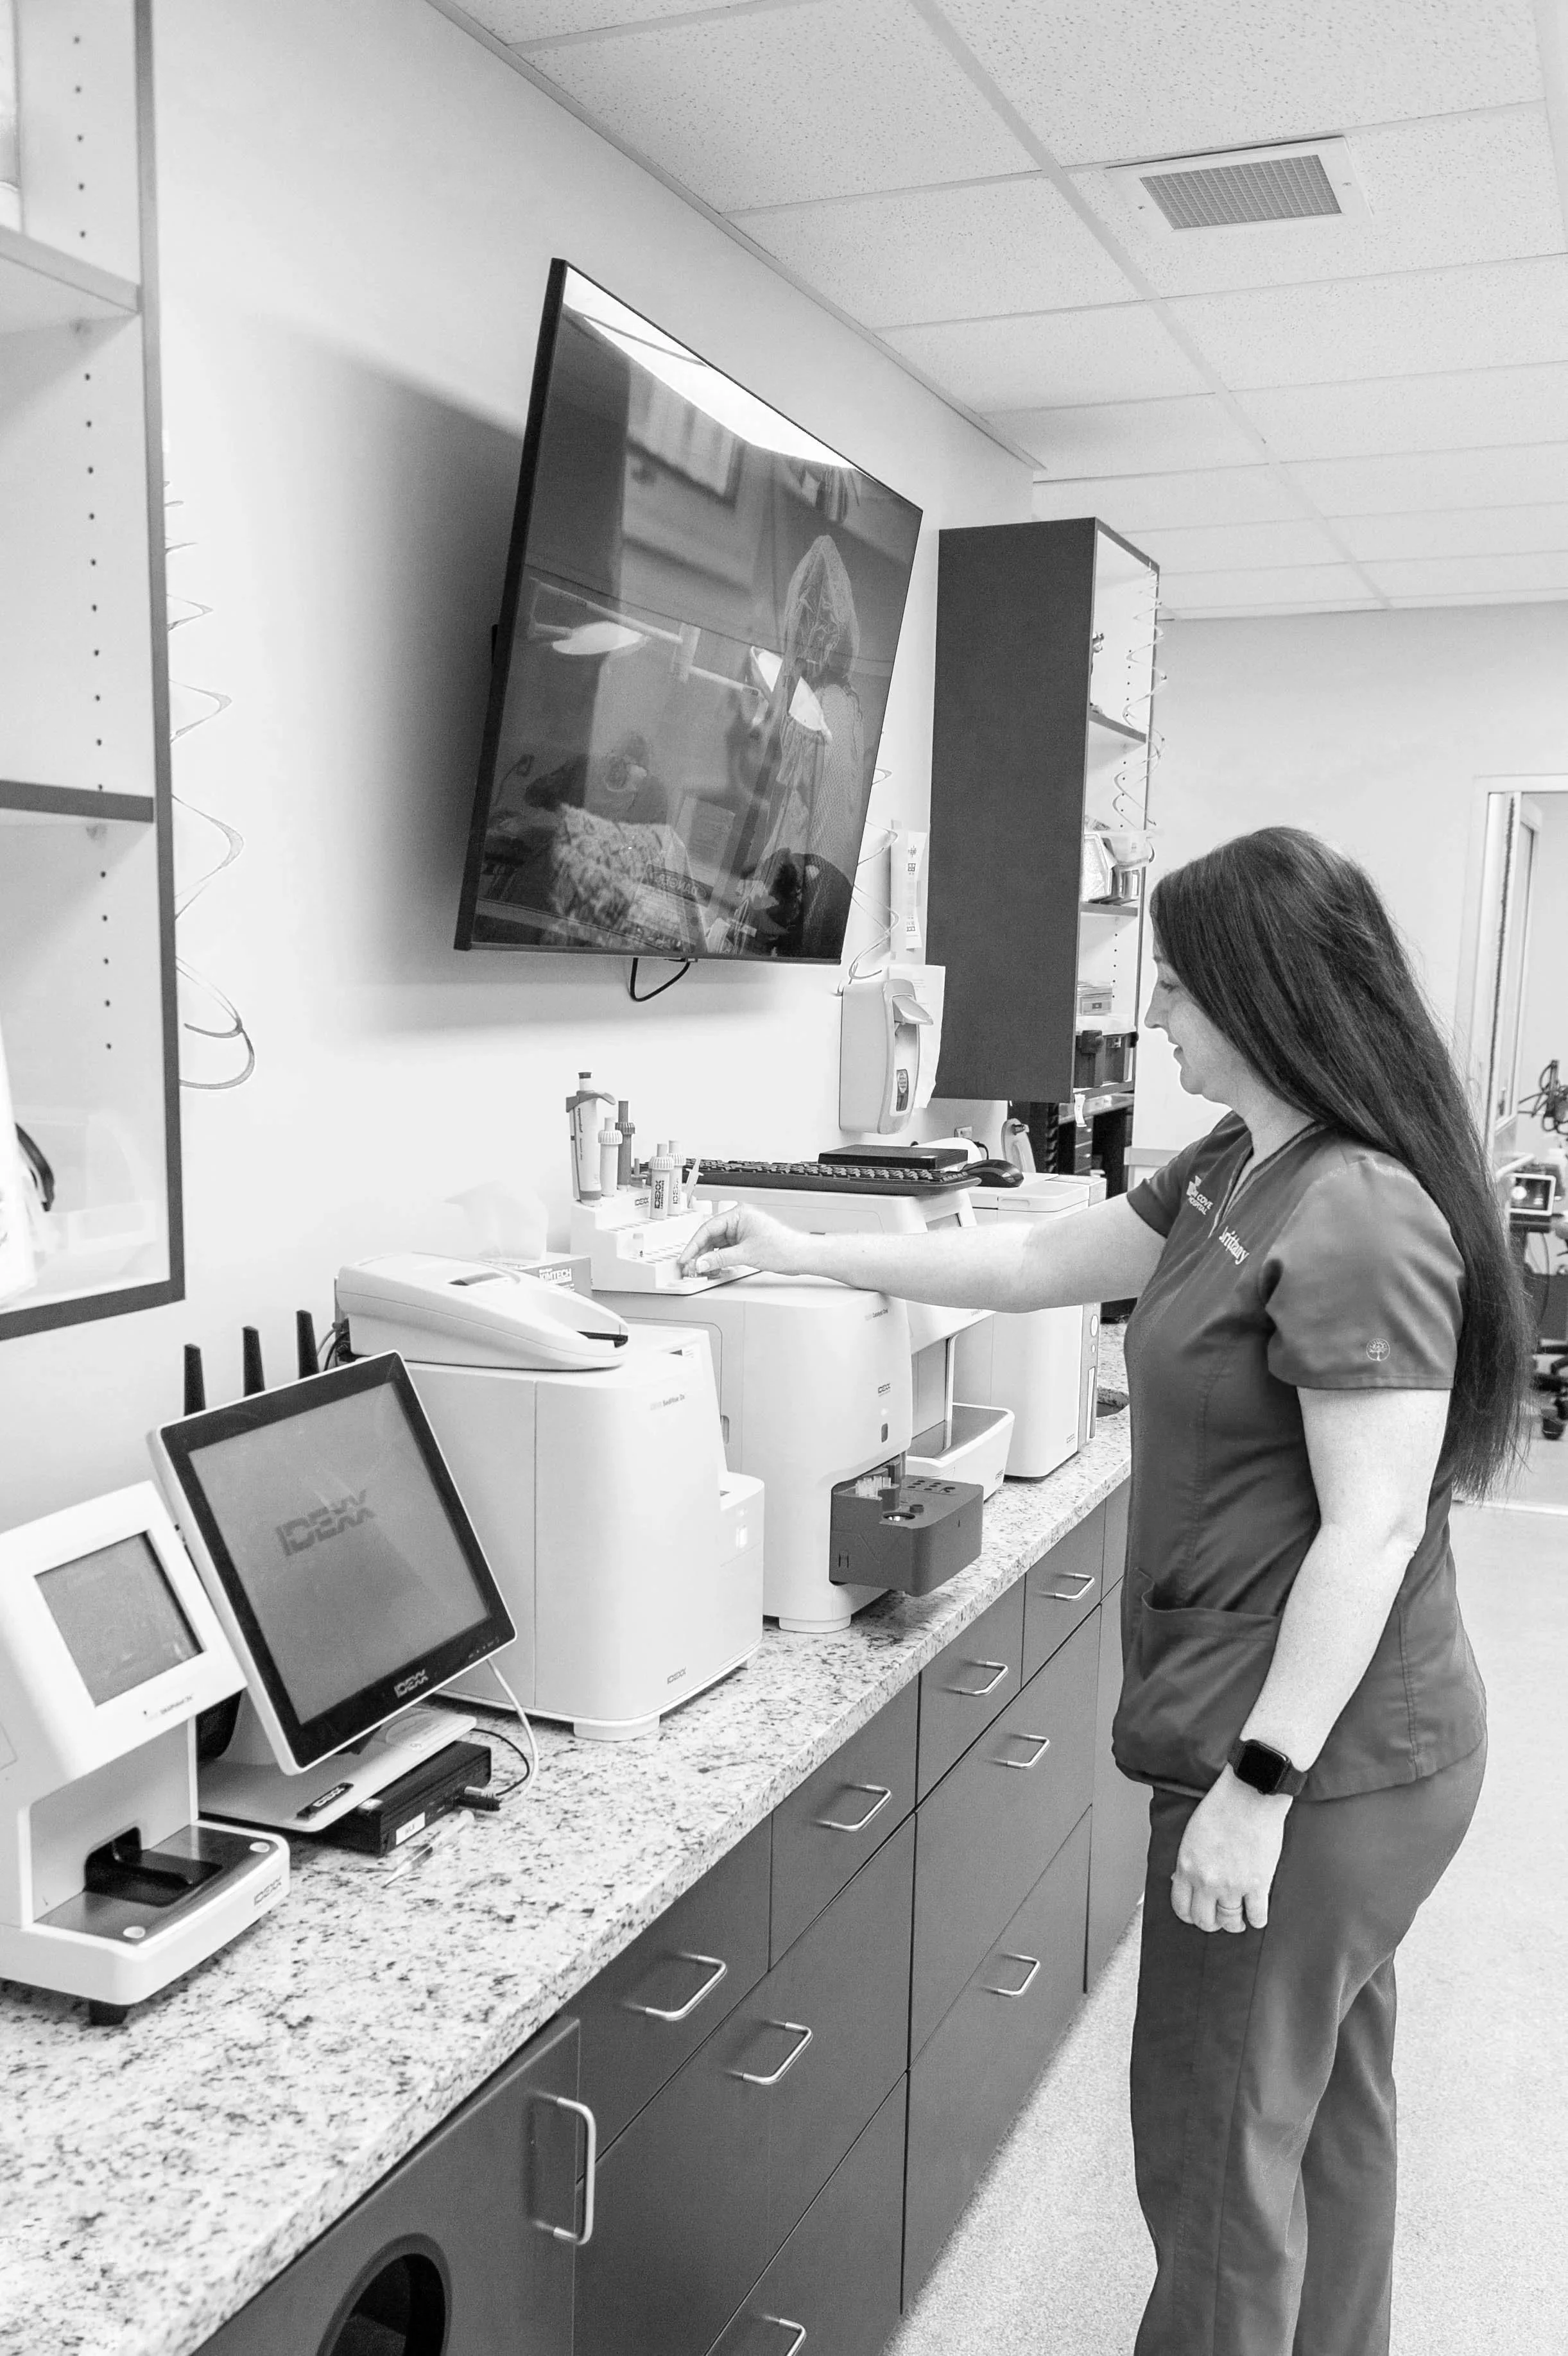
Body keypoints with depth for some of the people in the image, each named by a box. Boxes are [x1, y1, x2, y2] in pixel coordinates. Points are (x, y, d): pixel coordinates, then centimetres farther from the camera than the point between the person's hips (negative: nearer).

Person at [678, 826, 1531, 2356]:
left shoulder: (1356, 1220, -23)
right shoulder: (1236, 1172, 6)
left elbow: (1372, 1529, -24)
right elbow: (1039, 1265, 14)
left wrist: (1260, 1782, -23)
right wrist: (810, 1257, 16)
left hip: (1323, 1765, -10)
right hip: (1341, 1746, 10)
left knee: (1221, 2138, 6)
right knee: (1325, 2101, 24)